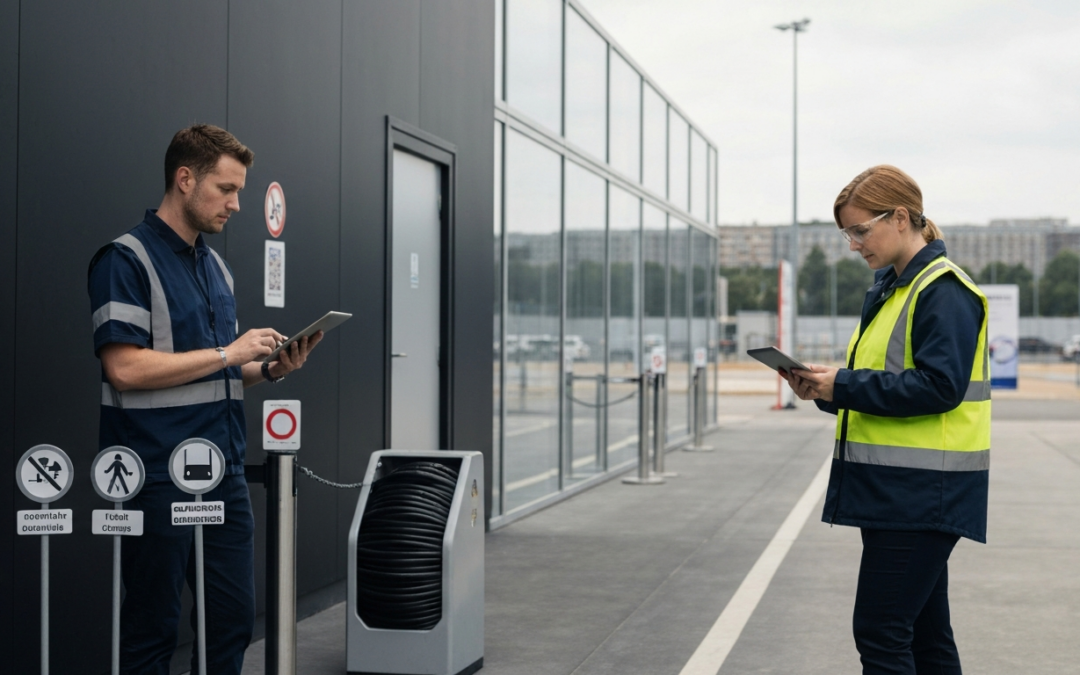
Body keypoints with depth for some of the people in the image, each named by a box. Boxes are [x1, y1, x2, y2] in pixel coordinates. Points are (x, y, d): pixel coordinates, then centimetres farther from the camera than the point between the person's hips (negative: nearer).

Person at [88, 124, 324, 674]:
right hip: (159, 479, -8)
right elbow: (125, 368, -19)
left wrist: (270, 369, 3)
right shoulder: (126, 259, -9)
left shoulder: (216, 266, 16)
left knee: (233, 619, 10)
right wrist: (228, 352, -14)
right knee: (152, 630, 2)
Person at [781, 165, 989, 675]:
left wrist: (844, 385, -19)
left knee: (879, 633, -10)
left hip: (923, 492, -10)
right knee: (924, 633, 15)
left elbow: (939, 385, -23)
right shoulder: (890, 288, 17)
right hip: (895, 489, 10)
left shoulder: (944, 291, -14)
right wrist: (825, 389, 2)